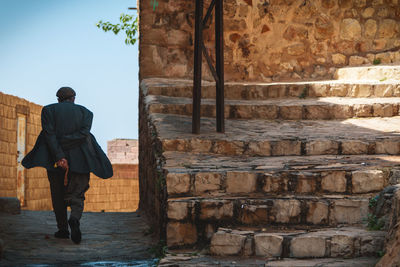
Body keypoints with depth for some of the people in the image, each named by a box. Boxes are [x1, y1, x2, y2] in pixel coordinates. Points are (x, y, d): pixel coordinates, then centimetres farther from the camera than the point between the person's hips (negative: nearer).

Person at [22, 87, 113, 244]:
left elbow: (49, 134, -8)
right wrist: (65, 141, -8)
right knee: (77, 195, 3)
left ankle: (62, 229, 16)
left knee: (58, 196, 14)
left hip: (56, 161, 0)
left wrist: (59, 156, -14)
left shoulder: (49, 110, 7)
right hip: (80, 162, 0)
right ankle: (74, 219, -25)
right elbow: (83, 133, -7)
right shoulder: (85, 112, 10)